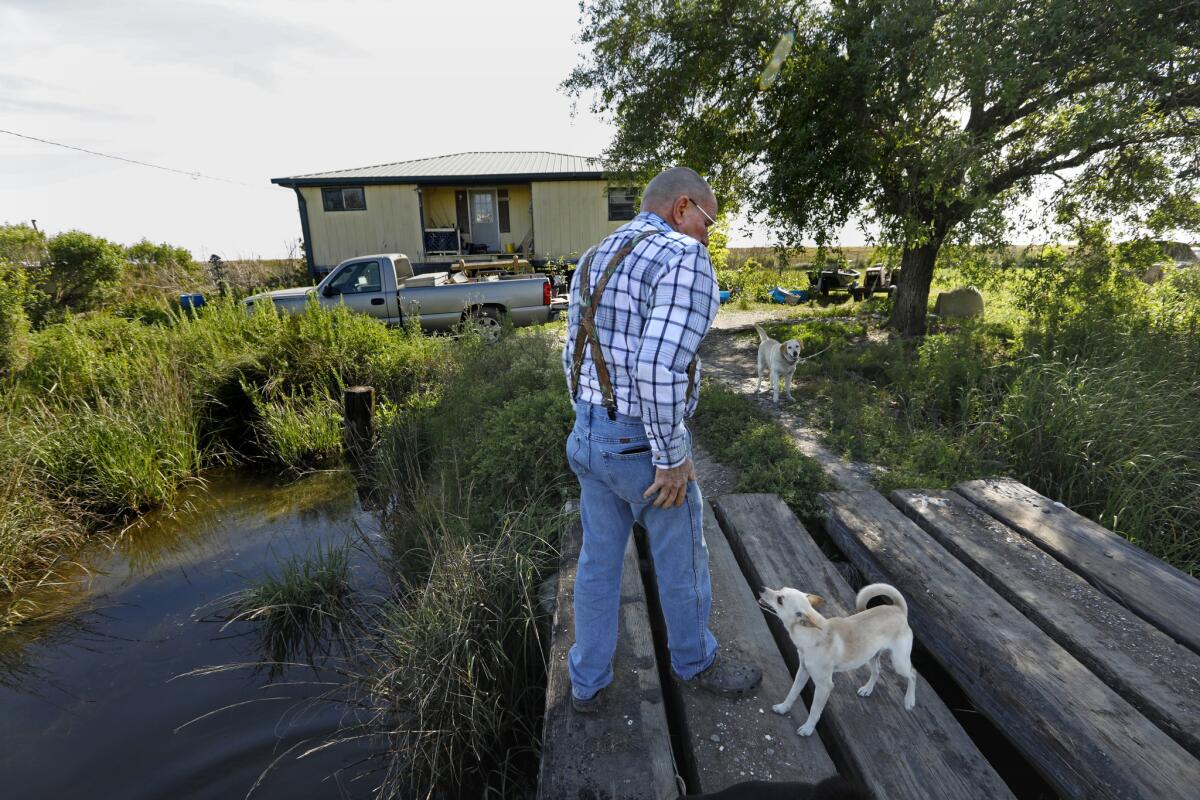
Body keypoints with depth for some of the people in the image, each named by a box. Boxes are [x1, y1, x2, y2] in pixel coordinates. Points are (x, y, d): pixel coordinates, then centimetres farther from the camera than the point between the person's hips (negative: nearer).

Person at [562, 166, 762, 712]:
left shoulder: (592, 262, 9)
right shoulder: (685, 259, -18)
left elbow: (574, 358, 12)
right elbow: (659, 368, -29)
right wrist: (672, 458, -19)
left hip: (588, 439, 8)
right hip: (643, 448, -7)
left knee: (598, 563, 20)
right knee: (681, 564, 17)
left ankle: (586, 683, 36)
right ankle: (695, 661, 43)